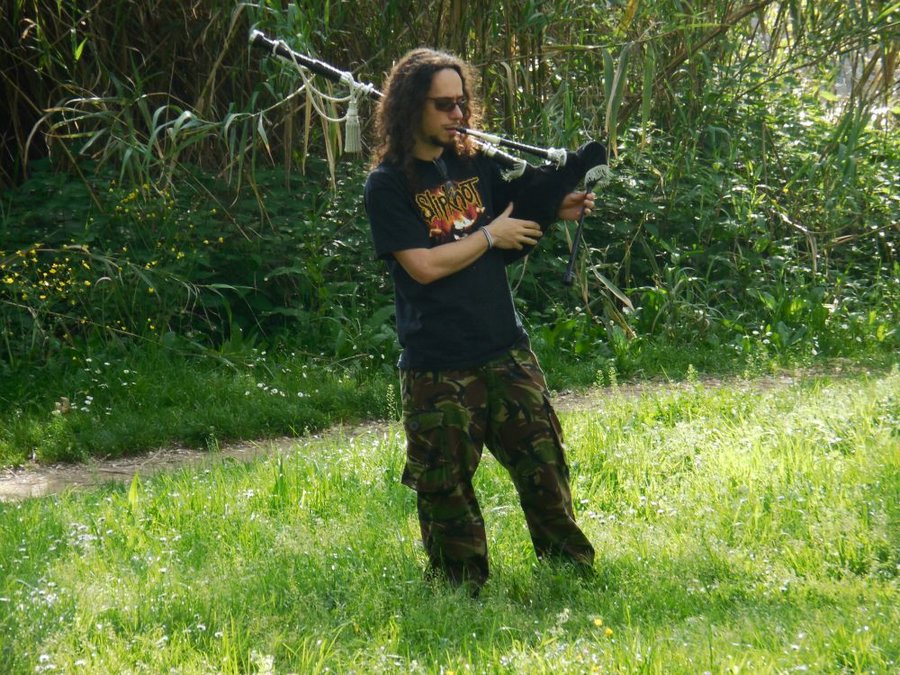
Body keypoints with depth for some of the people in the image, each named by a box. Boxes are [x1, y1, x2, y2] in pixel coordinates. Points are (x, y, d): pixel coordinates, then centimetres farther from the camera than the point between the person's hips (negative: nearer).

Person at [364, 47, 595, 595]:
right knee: (445, 485, 2)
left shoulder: (477, 164, 10)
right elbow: (424, 265, -15)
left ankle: (573, 569, 16)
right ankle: (464, 590, 15)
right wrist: (490, 235, -9)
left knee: (543, 461, 5)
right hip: (437, 365, -5)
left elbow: (517, 233, 19)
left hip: (506, 349, 5)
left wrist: (555, 214, -1)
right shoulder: (388, 184, -6)